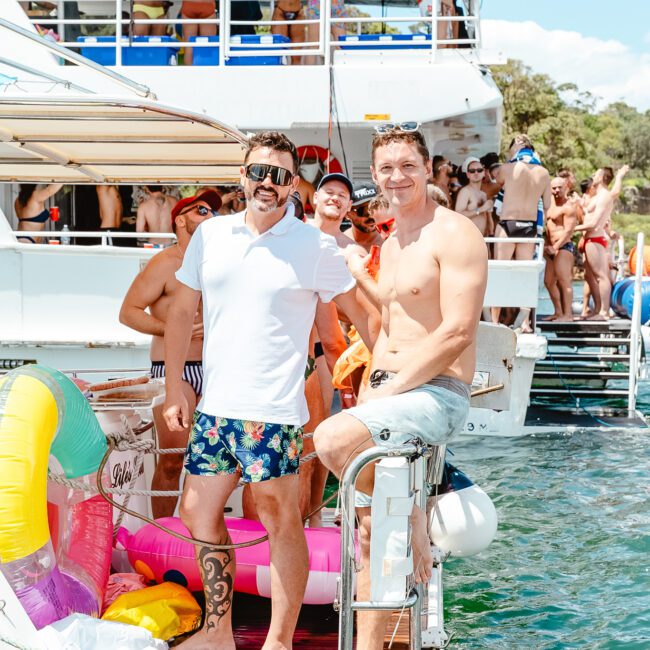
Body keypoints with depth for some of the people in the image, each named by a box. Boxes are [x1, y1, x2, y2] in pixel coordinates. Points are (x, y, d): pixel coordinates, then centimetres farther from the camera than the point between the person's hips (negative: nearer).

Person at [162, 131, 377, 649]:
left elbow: (361, 312, 3)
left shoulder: (316, 247, -4)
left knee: (281, 520, 0)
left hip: (272, 409, -6)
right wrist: (174, 385, 12)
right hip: (214, 406, 6)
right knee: (198, 511, 14)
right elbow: (182, 311, 15)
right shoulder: (210, 235, 8)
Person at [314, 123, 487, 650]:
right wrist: (371, 393, 9)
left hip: (436, 394, -8)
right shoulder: (392, 245, 17)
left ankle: (415, 520, -7)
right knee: (370, 532, 7)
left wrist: (391, 390, -18)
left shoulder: (453, 233, -10)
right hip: (392, 391, 8)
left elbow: (458, 332, -19)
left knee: (333, 438, -30)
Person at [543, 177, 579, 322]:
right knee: (549, 281, 12)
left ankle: (568, 314, -13)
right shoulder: (551, 203, 18)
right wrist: (546, 245, 10)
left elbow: (568, 231, -17)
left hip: (564, 247, -10)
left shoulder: (569, 206, -9)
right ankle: (558, 312, 19)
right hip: (552, 248, 10)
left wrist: (555, 247, -20)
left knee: (564, 281, -13)